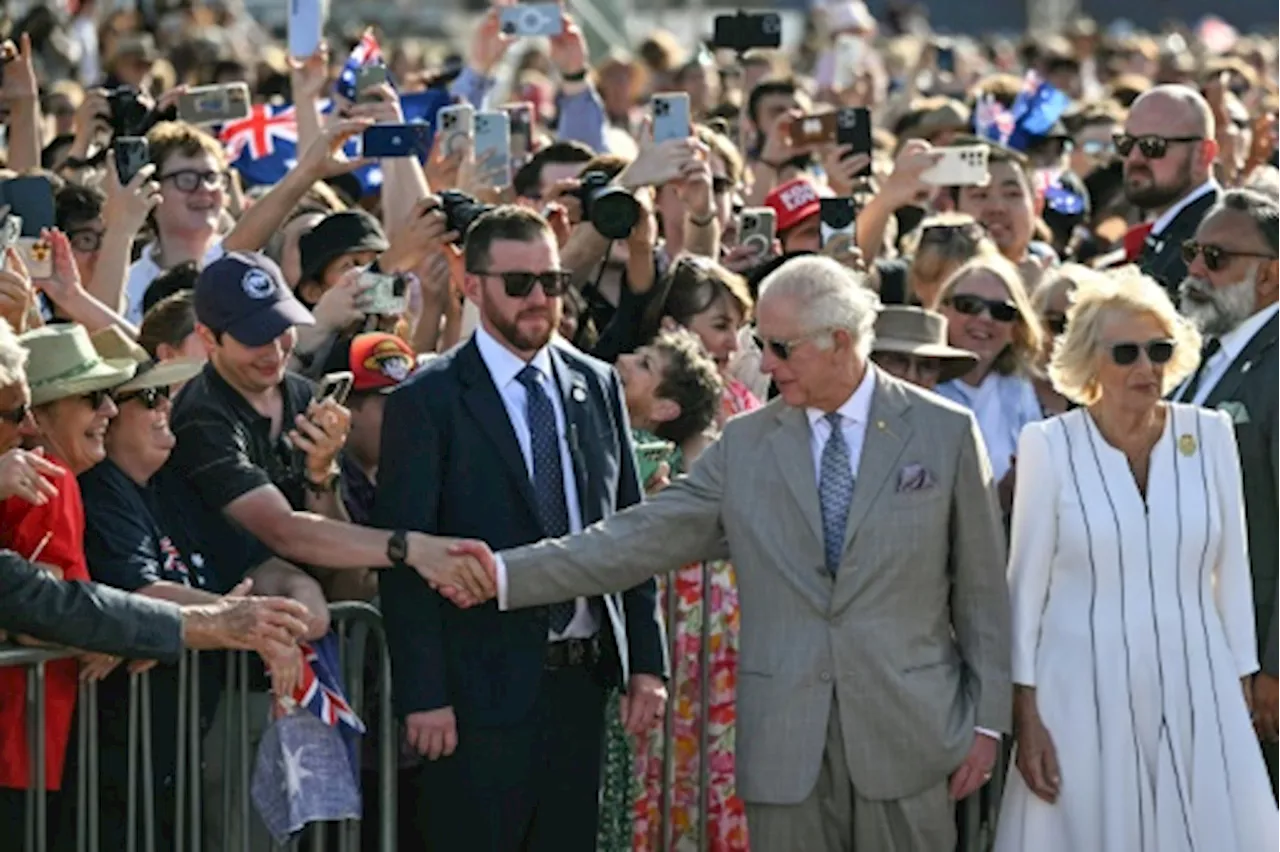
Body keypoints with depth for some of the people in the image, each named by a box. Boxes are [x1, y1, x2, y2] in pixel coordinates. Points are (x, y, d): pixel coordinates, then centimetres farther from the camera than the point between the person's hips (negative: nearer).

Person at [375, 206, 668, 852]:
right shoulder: (428, 403, -6)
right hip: (483, 688, -5)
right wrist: (424, 698, -14)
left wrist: (646, 662, 7)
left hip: (582, 678, 5)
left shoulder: (597, 387, 10)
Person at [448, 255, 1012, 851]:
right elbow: (643, 538, 3)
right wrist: (508, 574, -7)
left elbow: (981, 588, 4)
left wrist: (986, 720, 2)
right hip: (784, 744, 2)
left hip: (908, 734, -2)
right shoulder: (745, 444, 7)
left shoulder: (945, 433, 2)